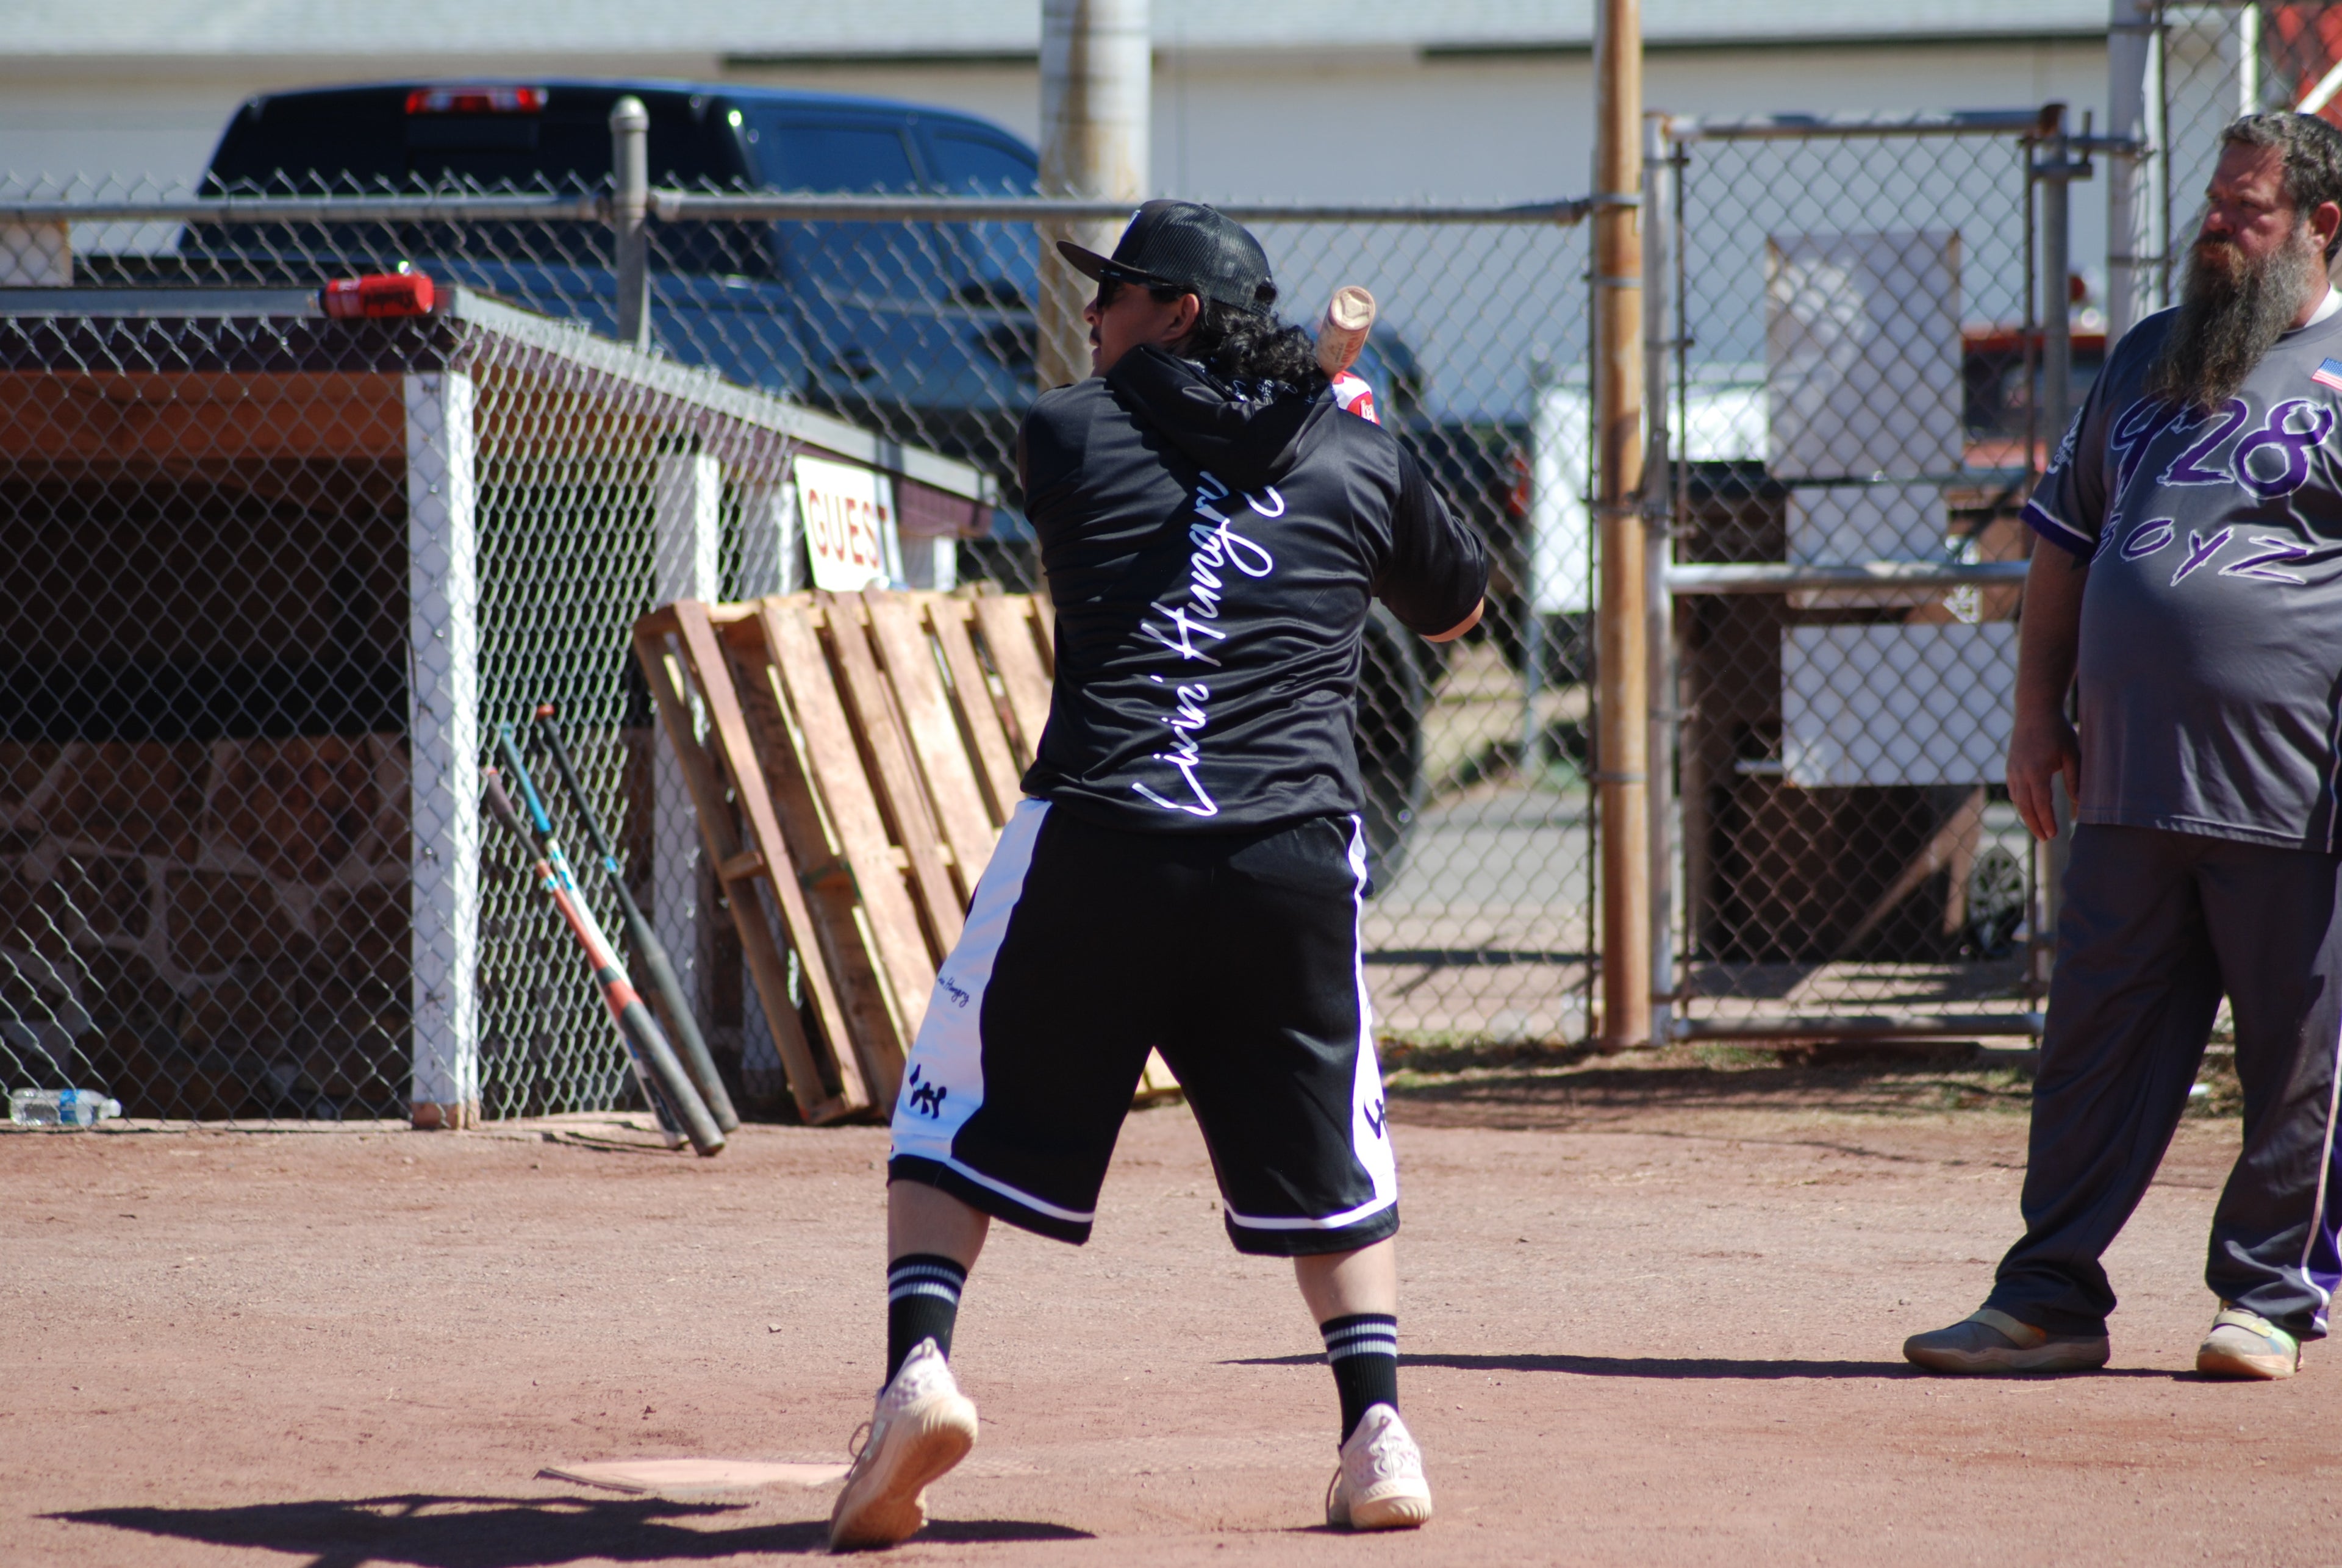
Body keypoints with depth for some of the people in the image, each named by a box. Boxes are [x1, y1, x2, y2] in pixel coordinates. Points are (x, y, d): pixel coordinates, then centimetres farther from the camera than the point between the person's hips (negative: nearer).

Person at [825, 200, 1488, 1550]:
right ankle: (1378, 1428, 4)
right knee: (1327, 1151, 16)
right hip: (1296, 855, 2)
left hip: (1095, 841, -2)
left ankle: (920, 1361, -10)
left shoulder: (1069, 437, 6)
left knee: (960, 1112, 10)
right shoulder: (1360, 459, 13)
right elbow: (1458, 607, 29)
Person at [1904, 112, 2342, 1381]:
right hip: (2129, 787, 5)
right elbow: (2066, 540, 22)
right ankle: (2050, 1298, 11)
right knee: (2096, 1045, 6)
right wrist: (2036, 710, 14)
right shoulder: (2148, 360, 18)